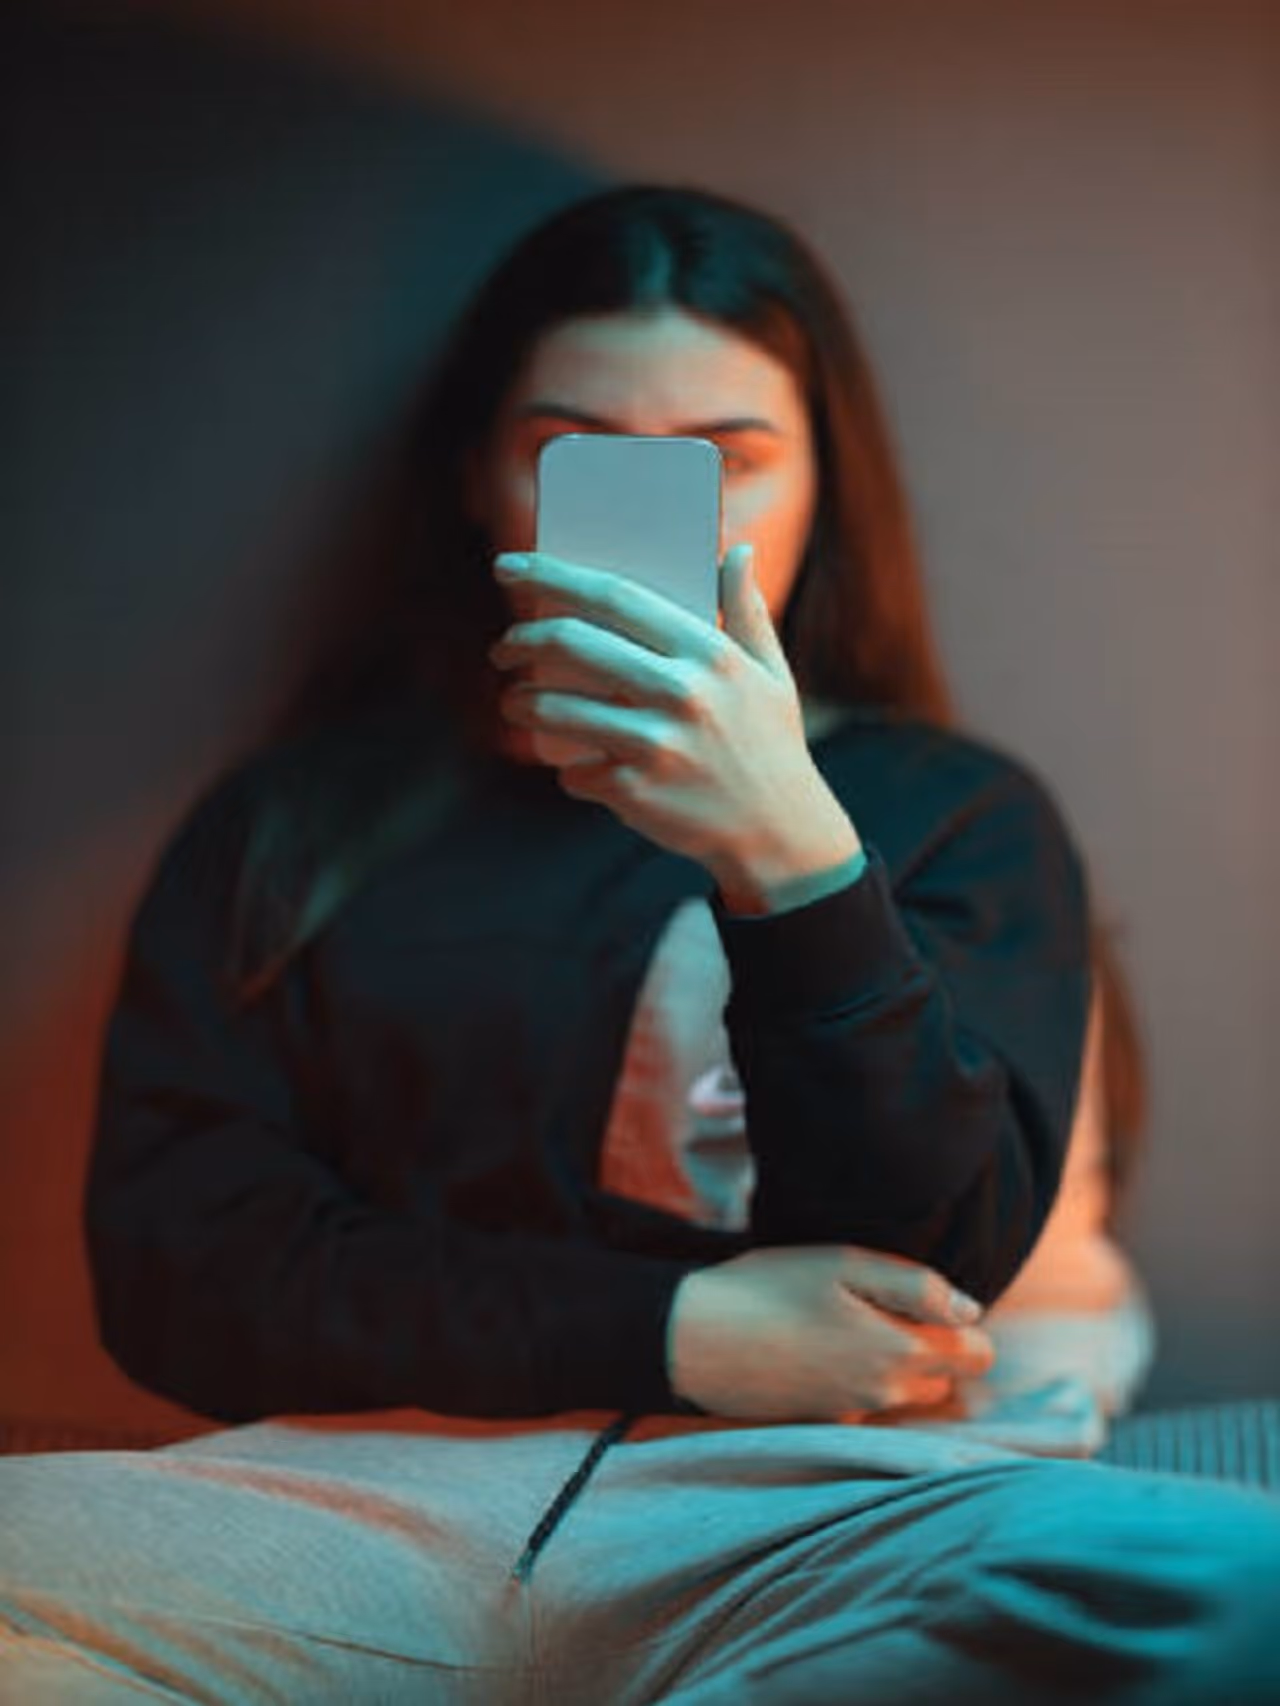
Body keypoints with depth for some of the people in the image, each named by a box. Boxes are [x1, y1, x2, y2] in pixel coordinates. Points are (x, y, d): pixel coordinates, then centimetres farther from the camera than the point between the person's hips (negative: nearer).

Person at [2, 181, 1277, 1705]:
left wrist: (790, 853, -16)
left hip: (802, 1517, 1)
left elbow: (932, 1270, 1)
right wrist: (674, 1335, -5)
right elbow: (176, 1260, 5)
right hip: (352, 1495, 0)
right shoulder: (288, 823, 18)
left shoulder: (959, 816, 16)